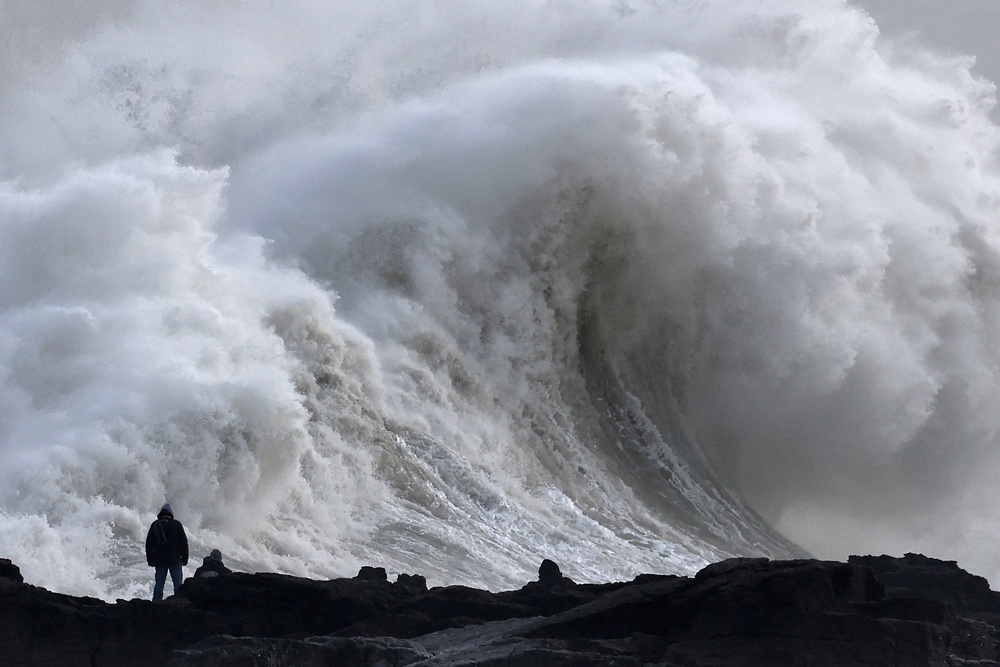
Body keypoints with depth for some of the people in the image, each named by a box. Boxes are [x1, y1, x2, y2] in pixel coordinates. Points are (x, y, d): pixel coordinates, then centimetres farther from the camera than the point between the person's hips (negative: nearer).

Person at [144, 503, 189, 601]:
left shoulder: (154, 525, 7)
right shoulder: (176, 524, -2)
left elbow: (149, 544, 10)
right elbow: (184, 542, -1)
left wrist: (150, 559, 15)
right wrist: (184, 558, 4)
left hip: (159, 559, 3)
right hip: (174, 559, -3)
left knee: (159, 584, 5)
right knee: (178, 583, -1)